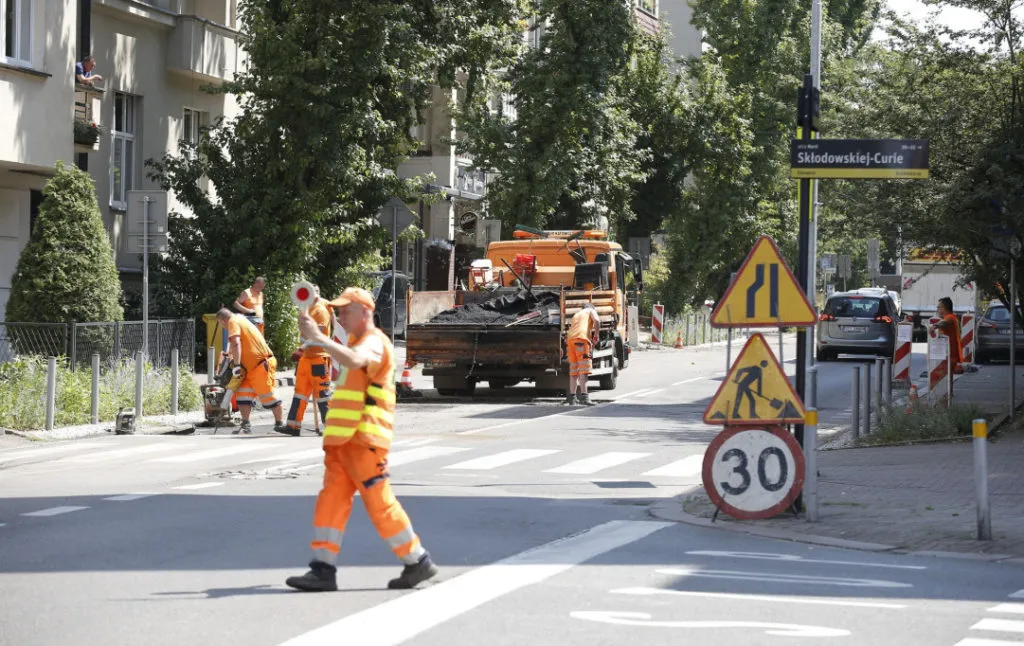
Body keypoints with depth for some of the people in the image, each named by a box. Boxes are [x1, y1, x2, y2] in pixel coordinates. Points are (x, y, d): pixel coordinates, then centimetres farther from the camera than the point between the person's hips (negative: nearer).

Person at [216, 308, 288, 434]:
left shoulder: (233, 322, -7)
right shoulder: (240, 319, 23)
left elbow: (236, 343, -23)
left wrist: (236, 365, -24)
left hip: (261, 365, -10)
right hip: (252, 367, 10)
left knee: (267, 395, -5)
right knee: (243, 394, 3)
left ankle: (280, 423, 3)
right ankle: (245, 424, 1)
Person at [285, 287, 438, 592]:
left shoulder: (374, 342, -10)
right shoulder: (357, 343, 23)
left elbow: (354, 361, -34)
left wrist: (318, 337, -37)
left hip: (363, 440, -10)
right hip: (343, 439, 10)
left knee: (380, 504, -5)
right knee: (331, 500, 1)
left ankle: (418, 562, 5)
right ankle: (323, 570, -2)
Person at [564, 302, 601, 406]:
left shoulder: (576, 315, 35)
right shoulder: (591, 311, 17)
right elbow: (596, 320, -4)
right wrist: (596, 336, 3)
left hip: (570, 340, 6)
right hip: (582, 340, -6)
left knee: (573, 371, 12)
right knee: (584, 370, -14)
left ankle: (572, 398, 13)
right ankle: (584, 397, -26)